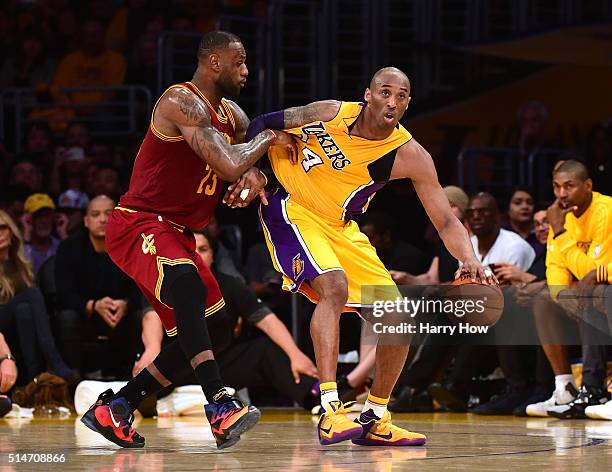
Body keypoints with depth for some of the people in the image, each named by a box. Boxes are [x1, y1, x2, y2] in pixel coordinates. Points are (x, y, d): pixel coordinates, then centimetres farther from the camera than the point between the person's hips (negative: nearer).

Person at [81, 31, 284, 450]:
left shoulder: (230, 114, 13)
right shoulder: (183, 102, -18)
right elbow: (230, 167, -29)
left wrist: (254, 174, -3)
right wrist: (268, 138, -12)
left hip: (176, 233, 10)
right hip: (137, 225, -10)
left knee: (202, 331, 9)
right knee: (188, 287, -36)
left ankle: (114, 409, 17)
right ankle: (220, 404, -47)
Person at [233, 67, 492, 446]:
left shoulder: (410, 156, -14)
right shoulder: (331, 114, -18)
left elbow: (446, 221, -13)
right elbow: (262, 125, -4)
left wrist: (469, 259, -32)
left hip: (342, 229, 5)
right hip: (292, 211, -5)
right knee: (334, 285, -31)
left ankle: (375, 420, 16)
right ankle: (330, 412, -36)